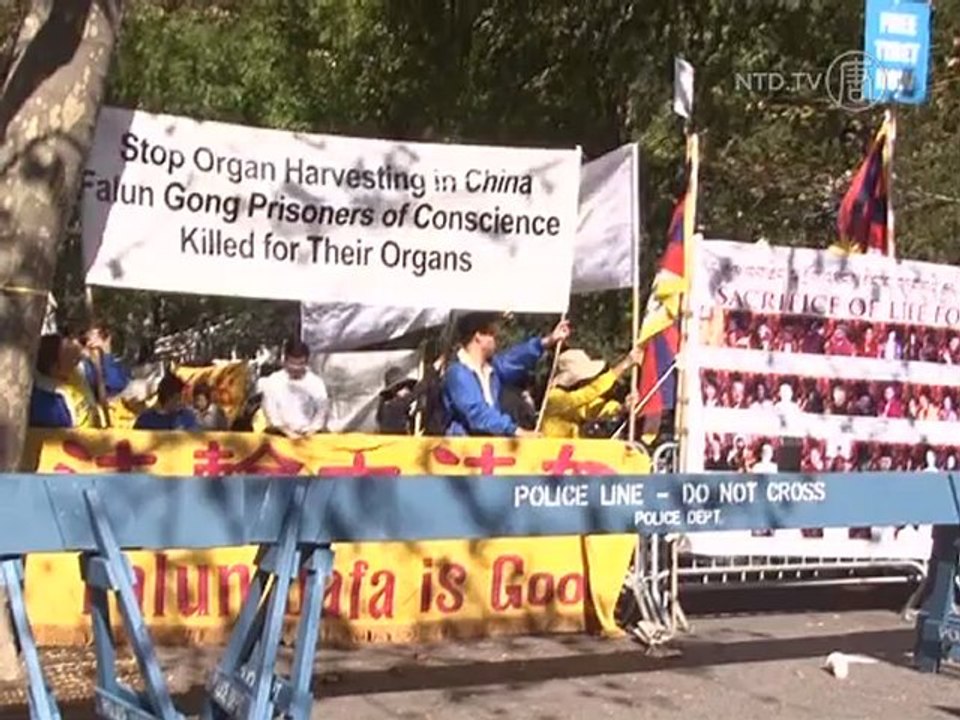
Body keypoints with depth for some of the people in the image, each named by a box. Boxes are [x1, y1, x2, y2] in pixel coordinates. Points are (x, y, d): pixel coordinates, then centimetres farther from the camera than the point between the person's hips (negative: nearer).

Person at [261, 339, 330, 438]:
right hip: (279, 434, 0)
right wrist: (285, 429, -19)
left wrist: (313, 428, -19)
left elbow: (323, 409, 0)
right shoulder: (273, 381, 1)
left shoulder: (316, 382, 4)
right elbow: (270, 410, -5)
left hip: (308, 434, 1)